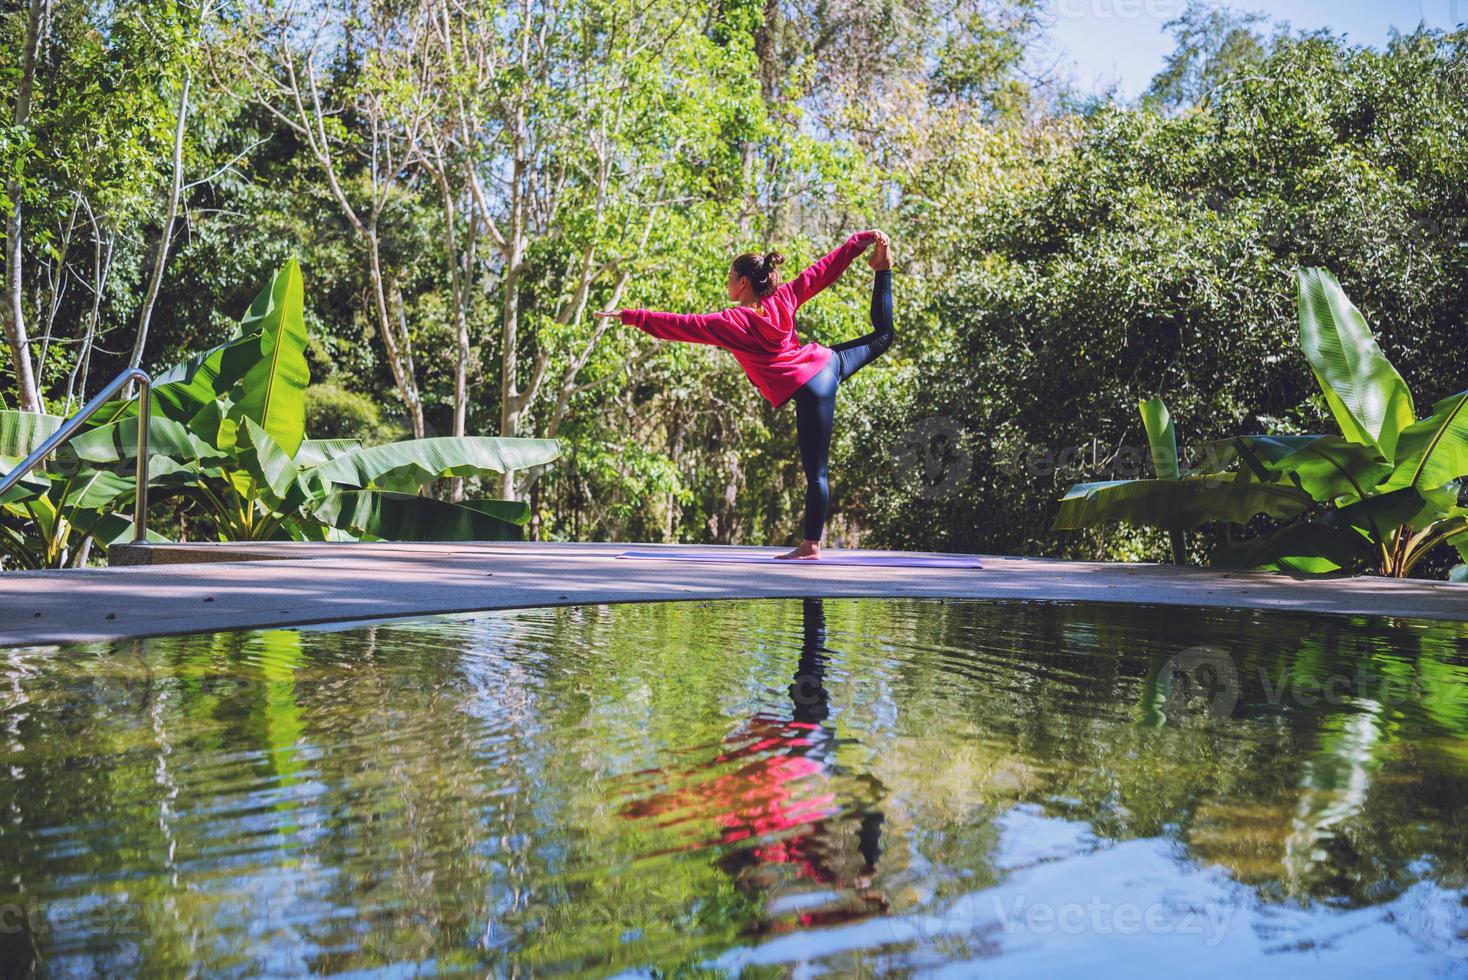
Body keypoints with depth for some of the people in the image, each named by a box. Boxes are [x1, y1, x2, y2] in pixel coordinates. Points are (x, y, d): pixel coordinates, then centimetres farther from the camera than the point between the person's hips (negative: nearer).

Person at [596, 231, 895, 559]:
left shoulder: (733, 321, -15)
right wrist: (860, 240, 16)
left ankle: (811, 546, 3)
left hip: (810, 390, -6)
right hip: (829, 361, 6)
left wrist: (632, 317, -12)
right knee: (882, 336, 33)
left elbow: (684, 325, -16)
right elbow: (823, 270, 7)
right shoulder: (783, 298, 2)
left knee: (816, 472, -3)